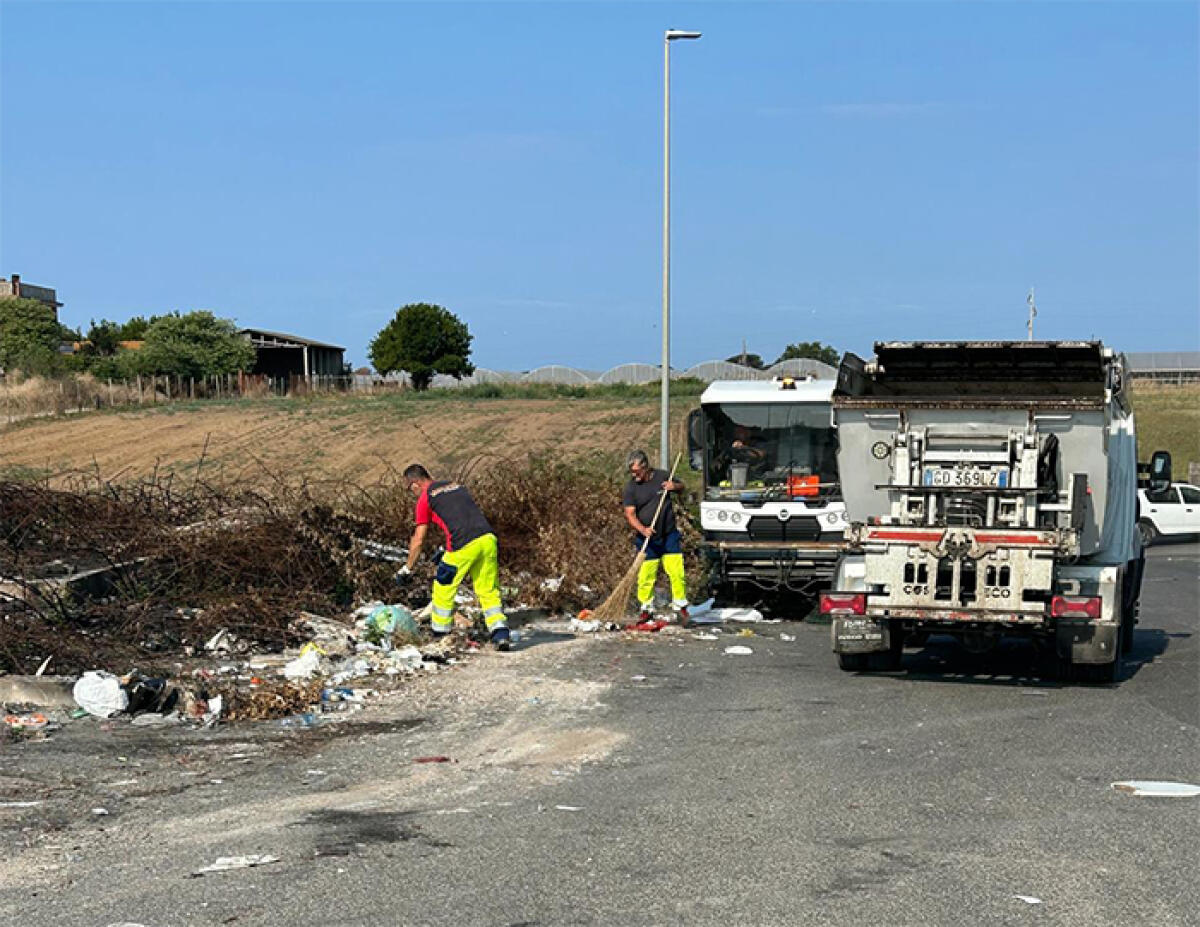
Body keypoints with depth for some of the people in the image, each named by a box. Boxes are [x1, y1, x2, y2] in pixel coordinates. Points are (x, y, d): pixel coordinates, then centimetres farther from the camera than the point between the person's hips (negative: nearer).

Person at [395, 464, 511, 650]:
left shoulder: (425, 498, 7)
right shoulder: (456, 485, 25)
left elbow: (418, 540, 10)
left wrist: (407, 568, 22)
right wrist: (446, 551, 40)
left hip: (463, 545, -5)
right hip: (488, 538, 5)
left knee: (443, 588, 15)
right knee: (489, 592, 12)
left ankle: (440, 635, 25)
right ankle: (501, 633, -2)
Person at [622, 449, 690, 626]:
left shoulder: (662, 476, 1)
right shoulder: (630, 487, -5)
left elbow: (681, 486, 19)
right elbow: (630, 514, -10)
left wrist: (674, 486, -5)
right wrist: (643, 529, -27)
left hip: (669, 535, 1)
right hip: (646, 539, -1)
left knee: (676, 572, -4)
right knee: (646, 575, -1)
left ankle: (680, 607, 7)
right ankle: (647, 609, 14)